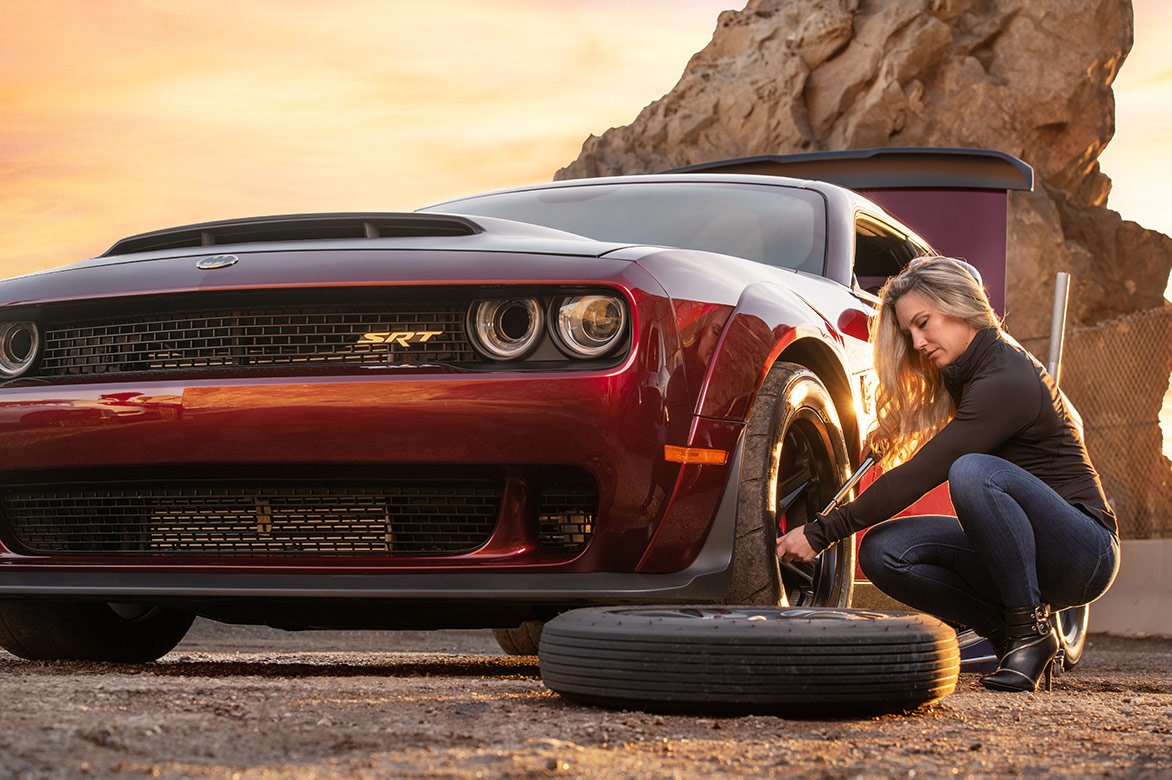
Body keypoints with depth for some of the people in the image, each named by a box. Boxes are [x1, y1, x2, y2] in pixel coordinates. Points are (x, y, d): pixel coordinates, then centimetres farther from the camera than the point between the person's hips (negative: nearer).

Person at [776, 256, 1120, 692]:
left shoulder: (1006, 382, -20)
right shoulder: (966, 375, 10)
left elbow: (921, 474, -23)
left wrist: (822, 532, -20)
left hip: (1085, 550, -9)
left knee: (974, 472, -36)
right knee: (882, 552, -12)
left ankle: (1032, 631, -21)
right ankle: (1011, 636, -3)